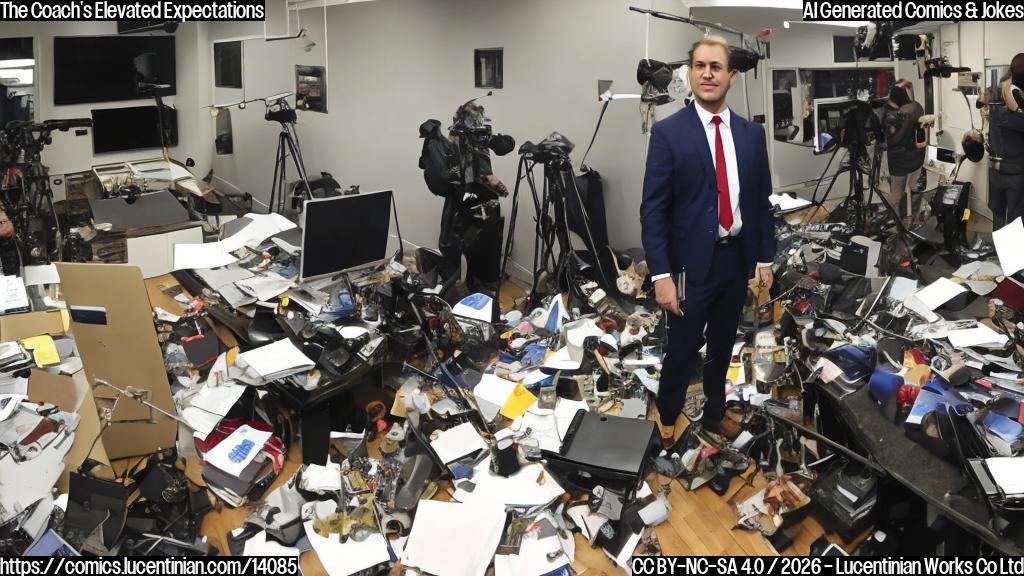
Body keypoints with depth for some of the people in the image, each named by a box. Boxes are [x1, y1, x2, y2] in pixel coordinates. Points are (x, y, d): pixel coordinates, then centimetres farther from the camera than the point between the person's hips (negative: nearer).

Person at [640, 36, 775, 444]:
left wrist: (765, 258, 9)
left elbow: (761, 200, 10)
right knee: (682, 349, 7)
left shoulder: (752, 133, 3)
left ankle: (714, 413, 40)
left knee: (723, 346, 19)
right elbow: (653, 209, -13)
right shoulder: (668, 132, -10)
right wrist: (661, 275, -17)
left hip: (737, 259, 4)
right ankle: (667, 418, 31)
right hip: (691, 262, -4)